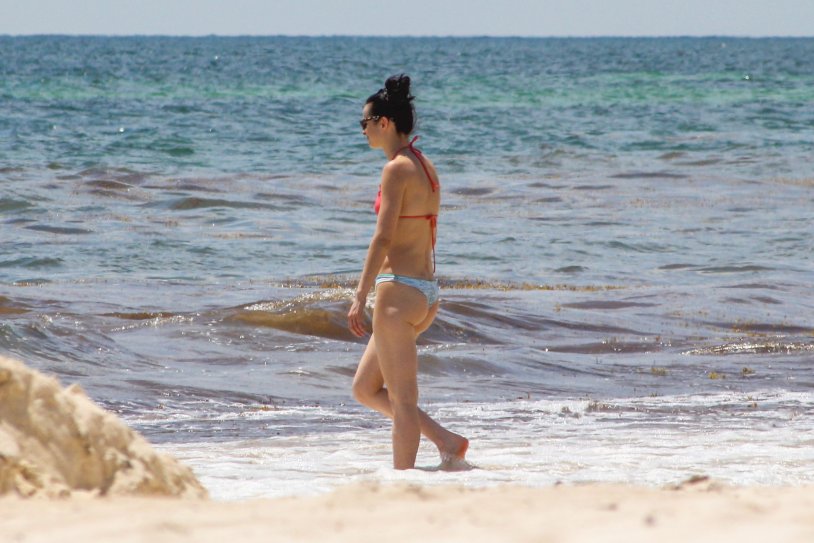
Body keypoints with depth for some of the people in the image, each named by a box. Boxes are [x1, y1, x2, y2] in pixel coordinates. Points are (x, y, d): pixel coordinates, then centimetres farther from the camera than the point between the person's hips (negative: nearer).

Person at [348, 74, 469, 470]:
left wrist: (360, 297, -20)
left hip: (400, 289, -10)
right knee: (364, 389, 15)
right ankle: (446, 441, 9)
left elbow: (383, 238, -19)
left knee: (402, 399, -5)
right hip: (425, 290, 10)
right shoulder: (425, 167, 15)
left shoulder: (398, 169, -12)